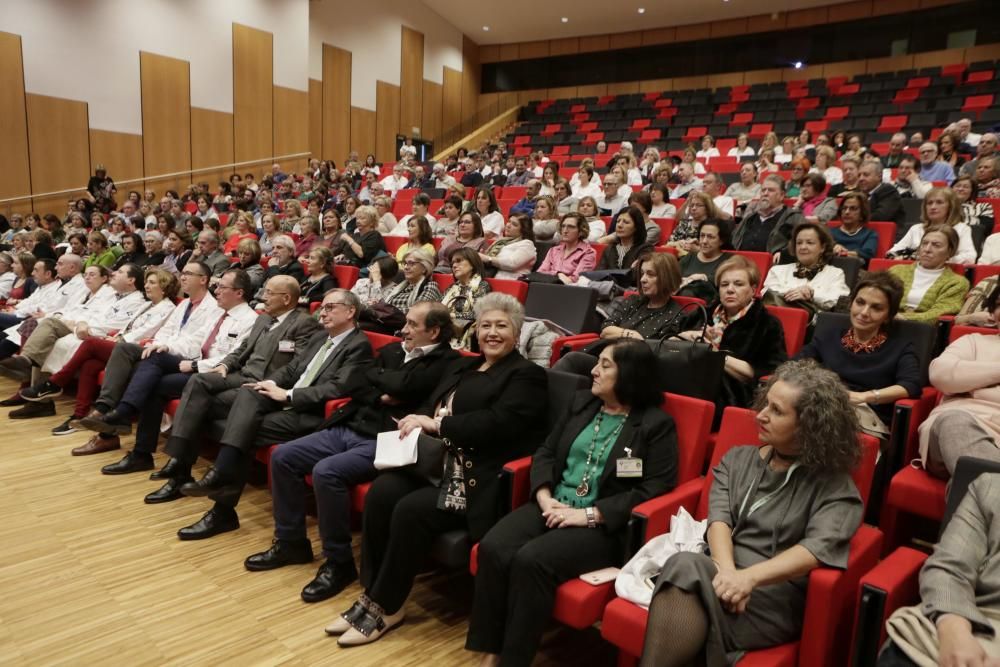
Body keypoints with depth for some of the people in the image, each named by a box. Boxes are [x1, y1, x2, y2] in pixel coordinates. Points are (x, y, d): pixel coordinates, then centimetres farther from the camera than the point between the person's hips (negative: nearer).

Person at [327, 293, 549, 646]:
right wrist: (417, 425, -5)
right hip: (437, 463, 7)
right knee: (381, 490, -19)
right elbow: (430, 408, 19)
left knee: (410, 510, -25)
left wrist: (436, 424, -18)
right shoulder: (459, 367, 21)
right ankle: (371, 593, -7)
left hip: (479, 479, -7)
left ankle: (384, 606, -6)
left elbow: (498, 422, -16)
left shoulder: (527, 376, -1)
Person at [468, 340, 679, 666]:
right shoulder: (582, 401, 14)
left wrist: (589, 514, -17)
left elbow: (653, 491, -11)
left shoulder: (656, 425, -3)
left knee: (531, 559, -30)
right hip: (554, 506, 5)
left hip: (603, 525, -5)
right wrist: (544, 496, -6)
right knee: (493, 547, -22)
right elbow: (546, 452, 14)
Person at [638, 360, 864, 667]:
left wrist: (749, 577, -29)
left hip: (776, 596, -3)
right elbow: (719, 519, 1)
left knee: (685, 569, -33)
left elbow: (819, 548, -14)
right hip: (720, 572, 4)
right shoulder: (736, 459, 16)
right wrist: (726, 573, -20)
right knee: (686, 567, -34)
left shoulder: (834, 485, 3)